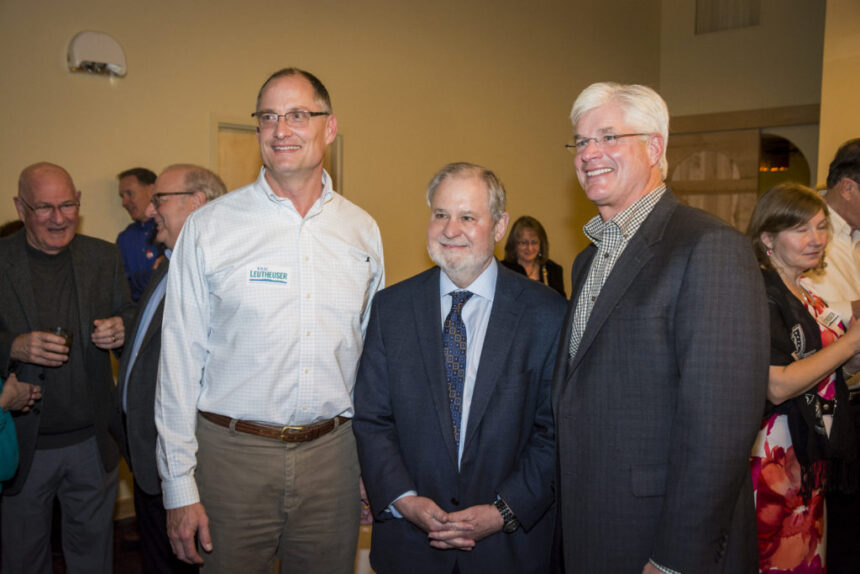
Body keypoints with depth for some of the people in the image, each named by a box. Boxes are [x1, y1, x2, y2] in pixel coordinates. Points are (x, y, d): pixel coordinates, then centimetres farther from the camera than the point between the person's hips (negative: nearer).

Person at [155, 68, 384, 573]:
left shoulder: (363, 229, 4)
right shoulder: (209, 227, -5)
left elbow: (373, 351, 9)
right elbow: (181, 360, -4)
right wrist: (180, 486, -5)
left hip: (332, 454, 3)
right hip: (234, 453, -2)